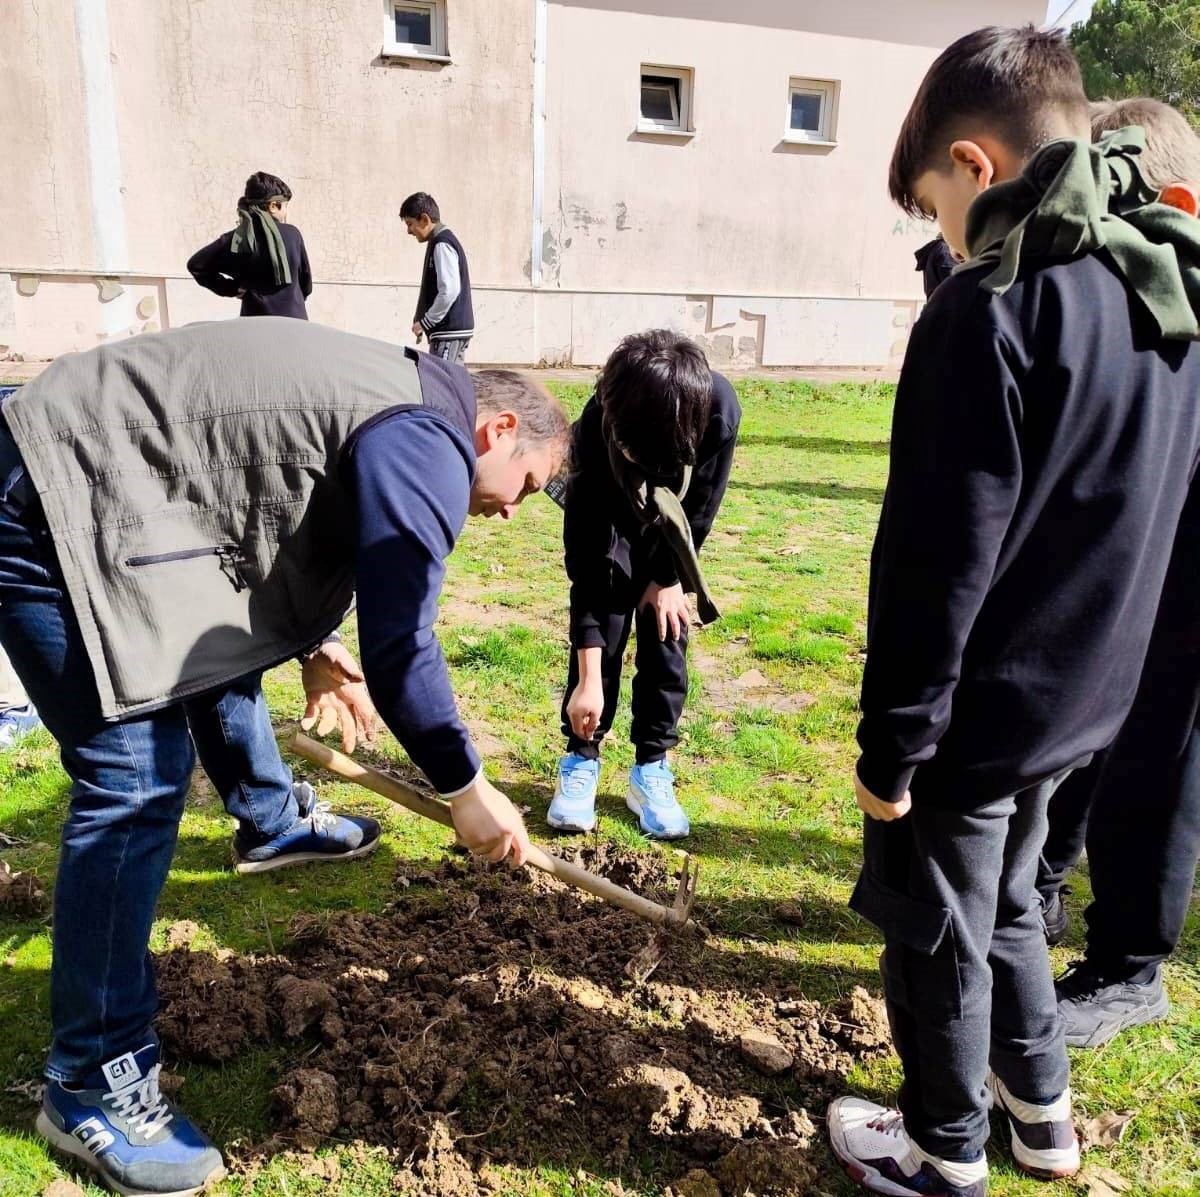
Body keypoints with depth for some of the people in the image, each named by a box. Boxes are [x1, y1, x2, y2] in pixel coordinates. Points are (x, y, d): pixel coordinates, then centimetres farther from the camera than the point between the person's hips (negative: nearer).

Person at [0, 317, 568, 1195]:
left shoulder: (395, 405, 13)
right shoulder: (427, 446, -17)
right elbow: (400, 646, -21)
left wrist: (314, 657, 25)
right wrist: (467, 789, -10)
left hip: (96, 475, 11)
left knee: (223, 658, 24)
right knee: (138, 782, -11)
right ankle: (92, 1083, 1)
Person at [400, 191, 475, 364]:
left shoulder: (441, 244, -13)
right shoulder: (446, 240, 18)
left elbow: (450, 291, -22)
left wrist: (425, 323, -14)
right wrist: (422, 319, 16)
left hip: (449, 331, -10)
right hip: (457, 330, 10)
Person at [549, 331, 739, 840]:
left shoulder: (719, 407, -38)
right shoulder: (595, 431, -39)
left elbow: (702, 503, -18)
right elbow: (586, 561, -36)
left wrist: (669, 577, -12)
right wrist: (588, 679, -35)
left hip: (672, 532, 2)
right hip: (608, 525, -1)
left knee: (665, 641, -2)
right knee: (600, 634, -7)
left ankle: (651, 770, 10)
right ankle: (580, 761, 8)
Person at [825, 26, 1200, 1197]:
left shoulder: (991, 309, -21)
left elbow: (939, 562, -23)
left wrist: (890, 745, -14)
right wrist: (1088, 660, 20)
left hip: (978, 713, -8)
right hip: (1079, 697, 8)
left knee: (936, 938, 14)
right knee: (1004, 908, 27)